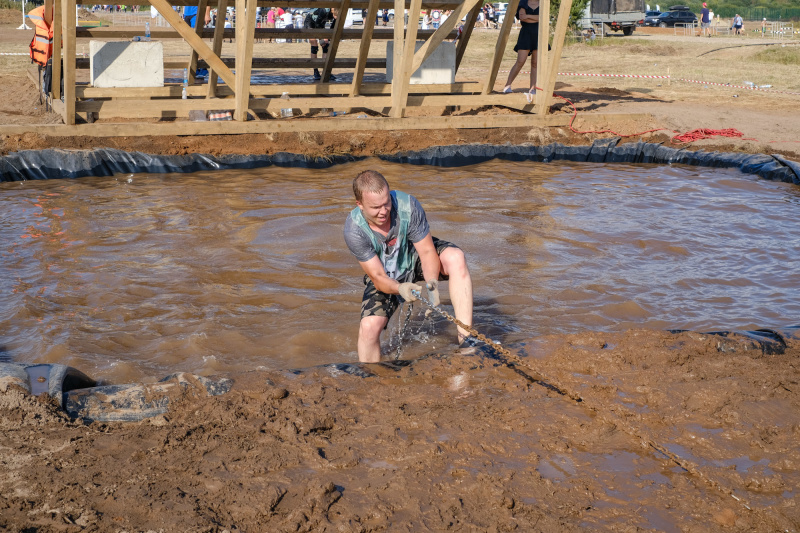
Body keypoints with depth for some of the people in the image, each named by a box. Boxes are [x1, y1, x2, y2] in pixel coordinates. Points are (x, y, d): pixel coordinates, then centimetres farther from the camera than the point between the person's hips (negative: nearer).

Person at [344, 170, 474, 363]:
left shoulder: (407, 205, -30)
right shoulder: (354, 230, -30)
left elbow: (427, 251, -24)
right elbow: (378, 277, -26)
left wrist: (432, 283, -43)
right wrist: (399, 288, -48)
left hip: (415, 256, 1)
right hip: (386, 277, 0)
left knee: (455, 258, -31)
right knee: (369, 327, -22)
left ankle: (466, 338, -34)